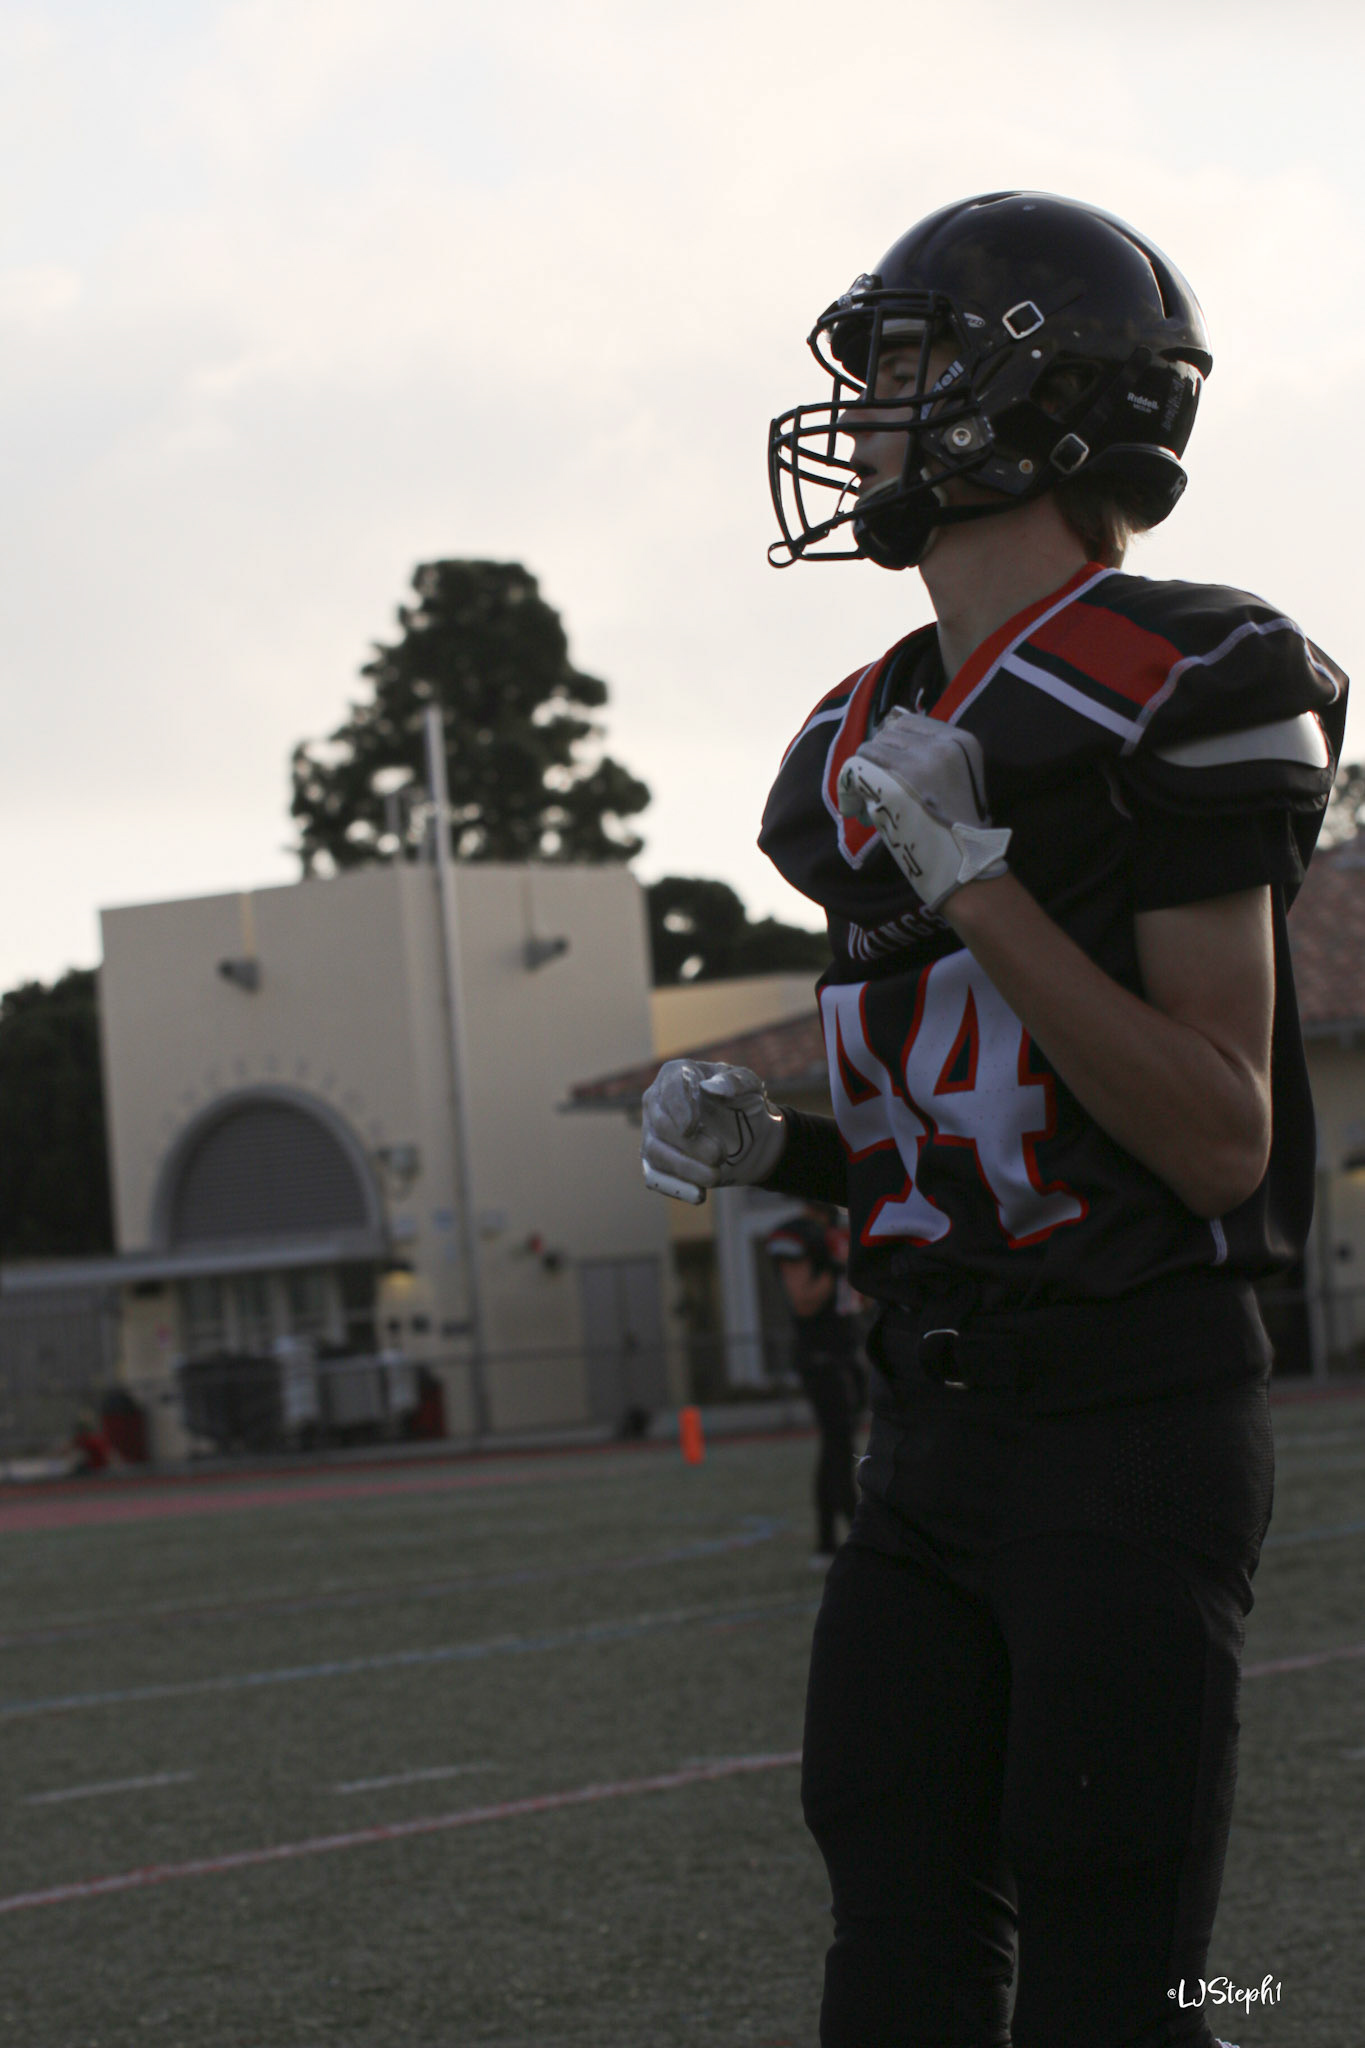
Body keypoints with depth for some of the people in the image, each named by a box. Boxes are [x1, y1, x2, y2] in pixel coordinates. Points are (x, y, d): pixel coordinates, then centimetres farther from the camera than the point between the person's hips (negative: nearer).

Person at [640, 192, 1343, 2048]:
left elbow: (1218, 1139, -15)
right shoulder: (872, 748, 14)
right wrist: (767, 1147, 3)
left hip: (1139, 1424, -8)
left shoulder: (1184, 697, -10)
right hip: (934, 1423, 8)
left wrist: (976, 881, -18)